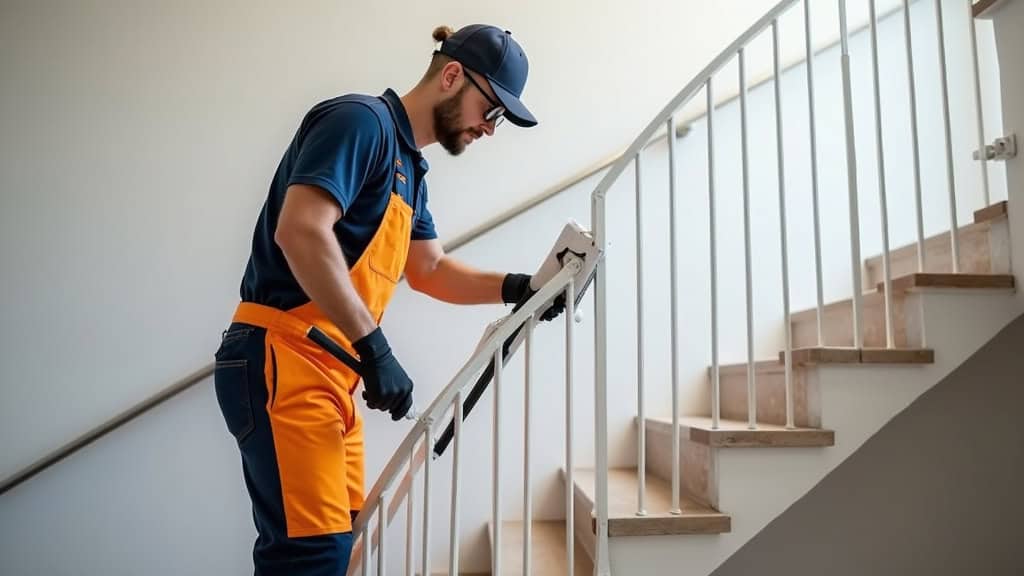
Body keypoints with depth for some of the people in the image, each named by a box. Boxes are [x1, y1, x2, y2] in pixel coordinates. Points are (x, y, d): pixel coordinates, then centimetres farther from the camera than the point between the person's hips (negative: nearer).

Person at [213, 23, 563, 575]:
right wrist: (375, 348, -24)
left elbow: (430, 270, 24)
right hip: (282, 362, -10)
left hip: (331, 370, 10)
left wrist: (513, 288, 9)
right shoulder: (361, 119, -10)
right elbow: (301, 231, -24)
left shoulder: (410, 168, 19)